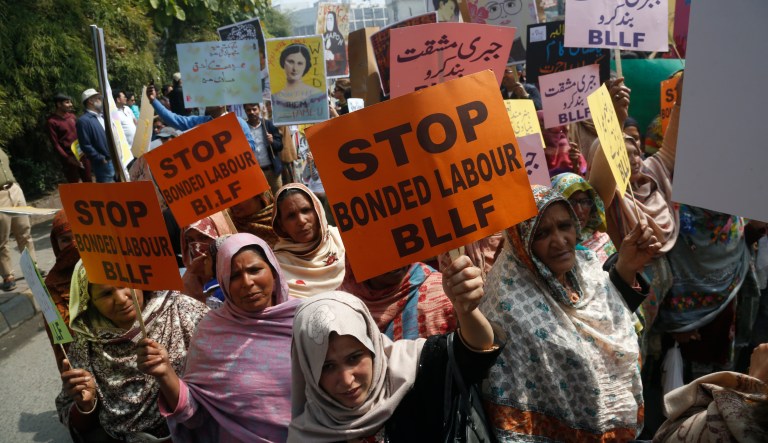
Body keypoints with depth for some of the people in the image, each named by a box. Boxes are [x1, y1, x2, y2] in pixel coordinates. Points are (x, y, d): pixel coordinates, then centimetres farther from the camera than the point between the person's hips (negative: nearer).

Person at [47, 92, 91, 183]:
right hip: (69, 158, -6)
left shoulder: (72, 116, 11)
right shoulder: (51, 121, -7)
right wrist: (68, 158, -18)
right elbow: (55, 144, -11)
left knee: (88, 182, 11)